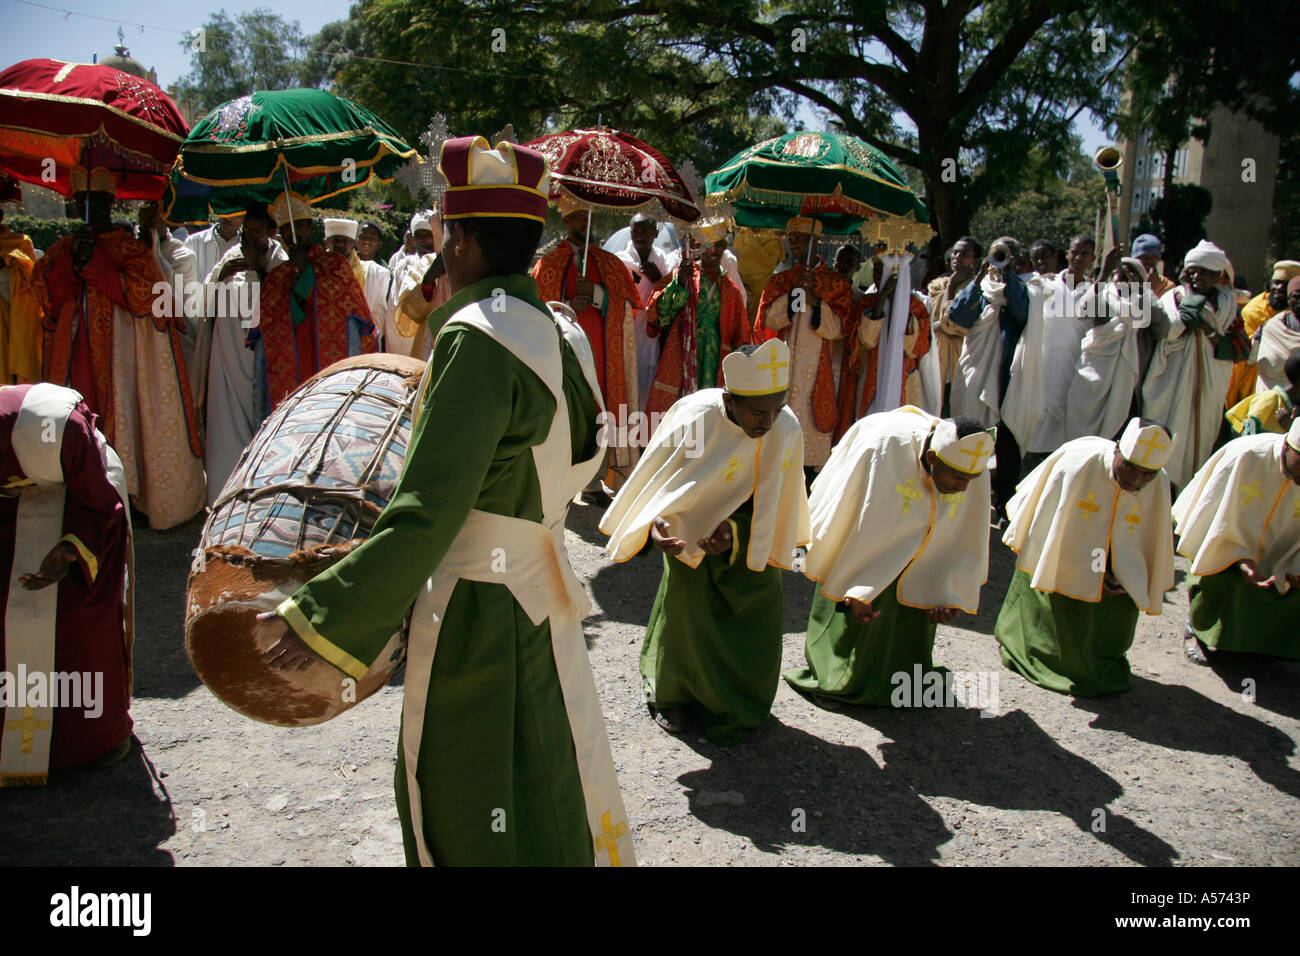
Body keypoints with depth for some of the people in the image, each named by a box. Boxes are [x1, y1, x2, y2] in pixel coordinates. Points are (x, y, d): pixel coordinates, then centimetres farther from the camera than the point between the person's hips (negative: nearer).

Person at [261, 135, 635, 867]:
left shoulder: (478, 340, -22)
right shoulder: (559, 333, 5)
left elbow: (425, 519, -27)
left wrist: (320, 619, -20)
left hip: (478, 622, -8)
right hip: (540, 604, 9)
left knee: (475, 827, 11)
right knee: (544, 796, 25)